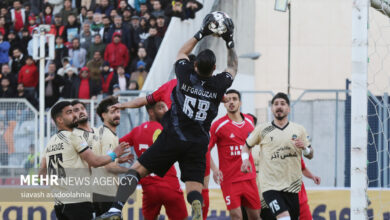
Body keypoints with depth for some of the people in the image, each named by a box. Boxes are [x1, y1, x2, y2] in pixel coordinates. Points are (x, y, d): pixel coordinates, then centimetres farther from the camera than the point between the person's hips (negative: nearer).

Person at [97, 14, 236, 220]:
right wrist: (229, 42, 28)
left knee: (137, 169, 1)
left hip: (173, 137, -1)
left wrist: (201, 34, 25)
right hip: (198, 144, 1)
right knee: (194, 187, 1)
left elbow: (182, 52, 19)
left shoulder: (186, 76, -3)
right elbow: (232, 67, 23)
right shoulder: (219, 85, -1)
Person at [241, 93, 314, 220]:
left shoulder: (299, 130, 9)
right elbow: (247, 146, 16)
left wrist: (304, 147, -8)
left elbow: (310, 155, 14)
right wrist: (245, 159, -4)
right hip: (270, 185, -4)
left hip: (292, 185, 4)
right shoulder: (262, 130, 3)